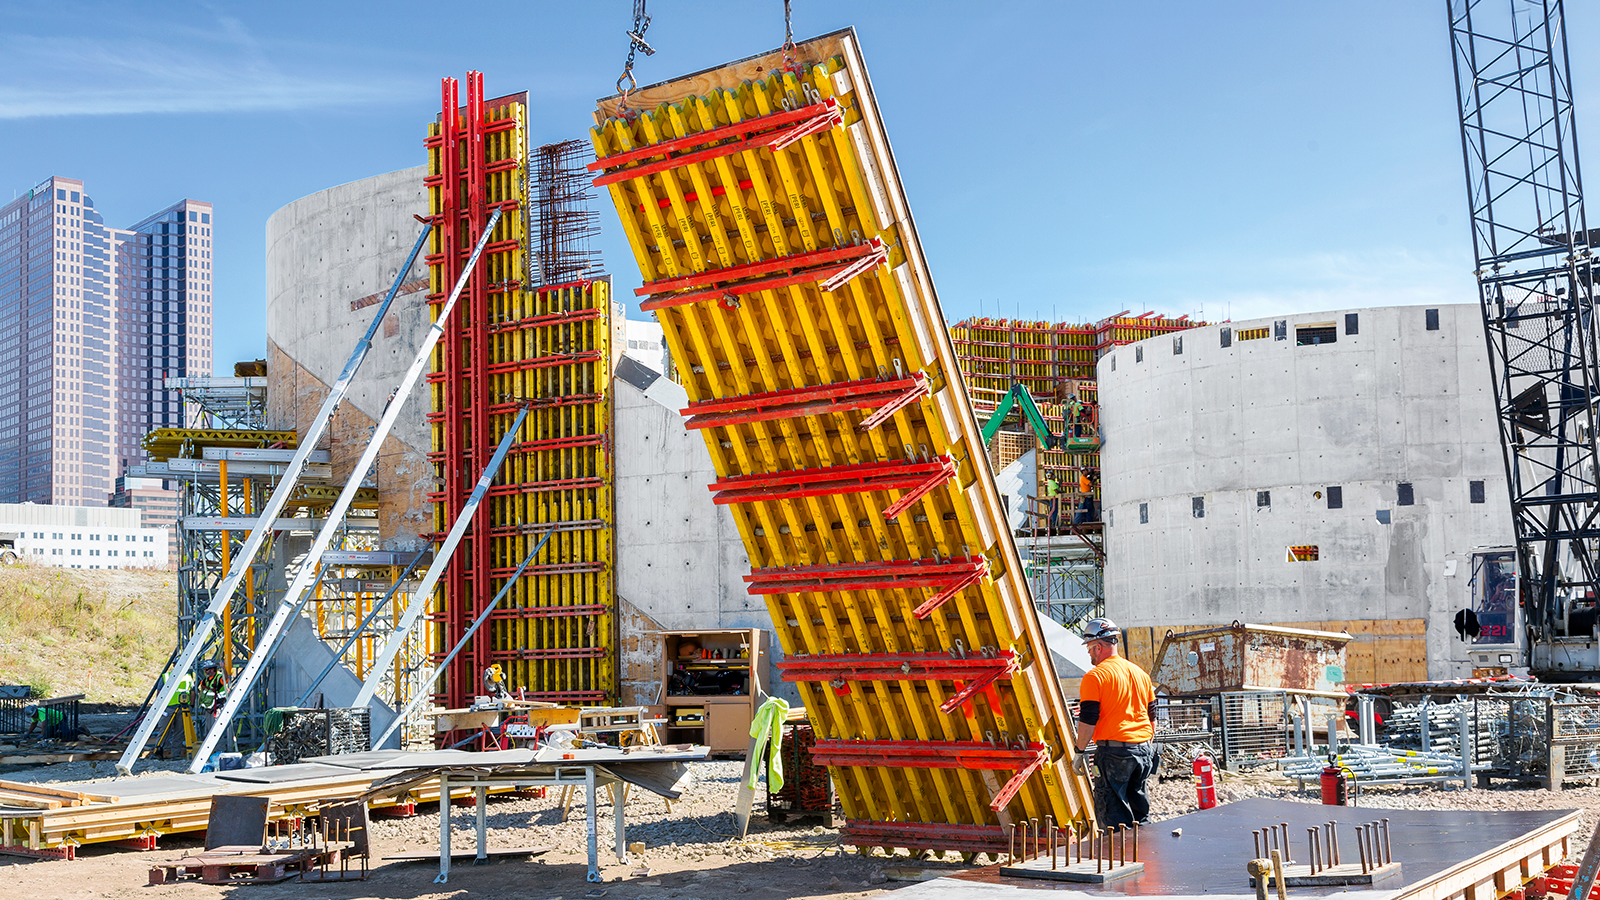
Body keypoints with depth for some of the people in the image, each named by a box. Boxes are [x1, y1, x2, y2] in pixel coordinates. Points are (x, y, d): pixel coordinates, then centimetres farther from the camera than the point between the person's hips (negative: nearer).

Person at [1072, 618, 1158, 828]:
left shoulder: (1095, 676, -9)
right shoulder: (1139, 673, 13)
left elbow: (1088, 720, -12)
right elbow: (1151, 714, 20)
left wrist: (1080, 751, -4)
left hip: (1114, 750, -7)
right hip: (1143, 748, 7)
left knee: (1112, 809, -3)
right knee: (1137, 797, 17)